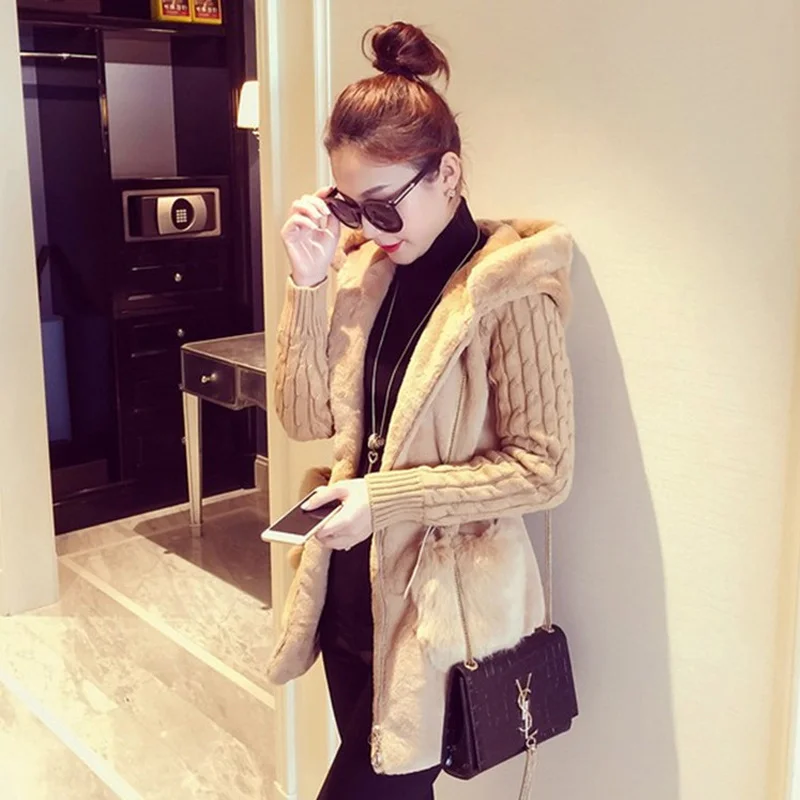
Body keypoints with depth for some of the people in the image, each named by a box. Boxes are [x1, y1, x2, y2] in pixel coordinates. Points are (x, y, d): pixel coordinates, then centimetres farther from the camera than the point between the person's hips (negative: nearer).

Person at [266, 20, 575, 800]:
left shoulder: (509, 284, -16)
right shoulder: (365, 266, 2)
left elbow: (543, 466, -16)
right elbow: (306, 417, 1)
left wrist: (387, 496, -22)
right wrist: (307, 282, -9)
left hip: (441, 602, -6)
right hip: (352, 588, 6)